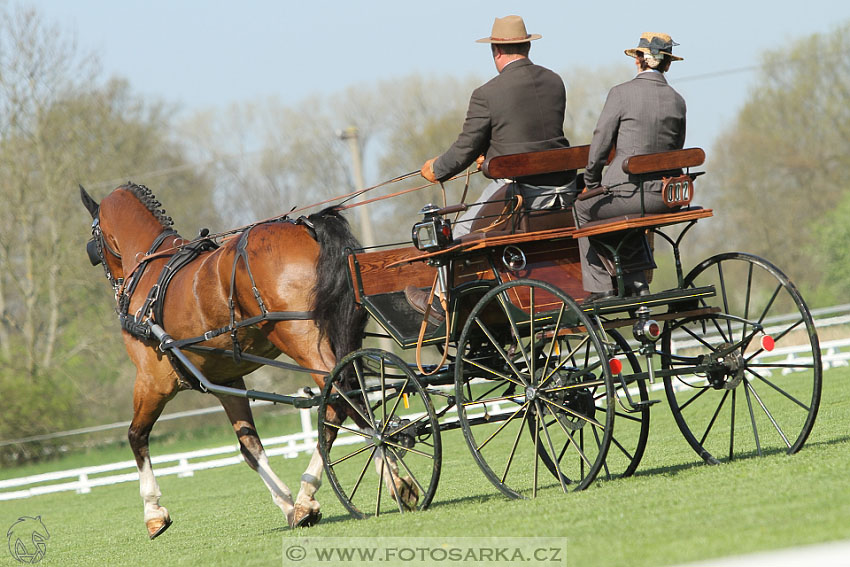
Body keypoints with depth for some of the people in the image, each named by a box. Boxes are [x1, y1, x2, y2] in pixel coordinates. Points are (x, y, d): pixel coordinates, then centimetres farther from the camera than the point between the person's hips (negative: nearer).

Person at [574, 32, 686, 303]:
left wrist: (591, 185, 10)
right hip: (666, 198, 5)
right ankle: (636, 284, 31)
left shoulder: (621, 93, -8)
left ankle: (601, 287, 21)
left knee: (583, 209, 25)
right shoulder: (677, 100, 6)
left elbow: (599, 145, -4)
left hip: (629, 193, -5)